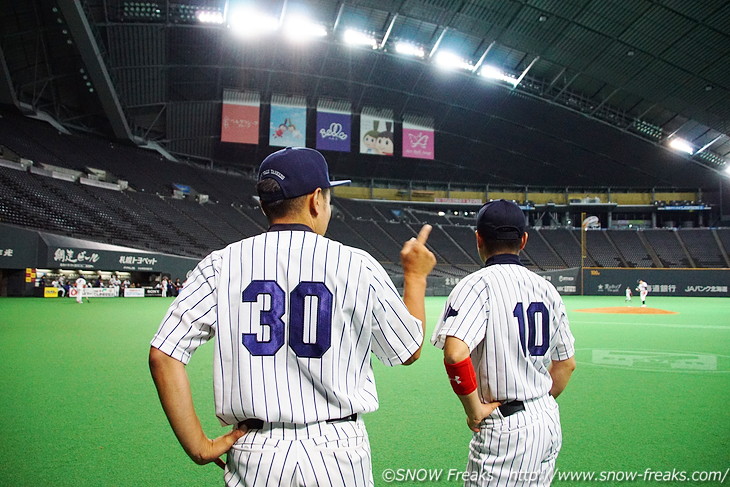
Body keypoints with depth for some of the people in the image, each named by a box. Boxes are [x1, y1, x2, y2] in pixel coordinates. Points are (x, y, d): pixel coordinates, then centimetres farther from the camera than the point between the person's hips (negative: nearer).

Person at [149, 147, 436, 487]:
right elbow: (409, 351, 8)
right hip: (338, 455, 0)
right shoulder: (357, 265, -4)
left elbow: (163, 355, -7)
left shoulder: (221, 265, -1)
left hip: (253, 457, 1)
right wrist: (415, 276, 21)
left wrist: (198, 447, -2)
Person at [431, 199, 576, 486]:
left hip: (505, 429, -8)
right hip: (550, 423, 8)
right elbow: (566, 364, 15)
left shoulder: (478, 284, -13)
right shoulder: (547, 288, 9)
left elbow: (455, 353, -28)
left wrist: (474, 408, -15)